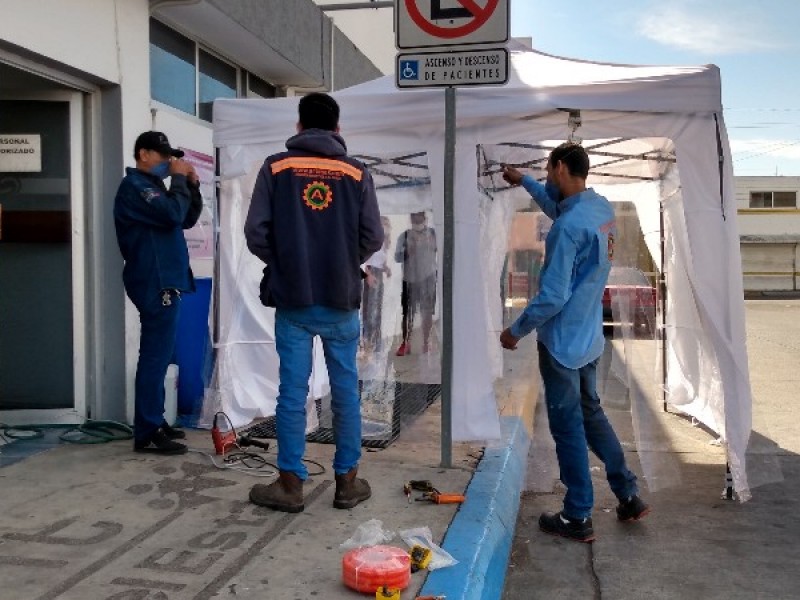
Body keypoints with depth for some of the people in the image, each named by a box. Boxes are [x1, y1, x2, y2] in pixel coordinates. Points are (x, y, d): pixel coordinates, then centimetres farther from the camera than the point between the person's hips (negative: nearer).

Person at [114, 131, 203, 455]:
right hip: (155, 284, -11)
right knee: (155, 357, -10)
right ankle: (147, 434, -7)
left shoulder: (152, 185, 21)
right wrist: (179, 179, -9)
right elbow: (173, 214, -23)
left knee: (159, 356, 13)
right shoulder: (134, 185, -9)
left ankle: (155, 422, 21)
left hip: (164, 281, 11)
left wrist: (192, 184, 7)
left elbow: (187, 220, 19)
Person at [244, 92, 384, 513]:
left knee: (293, 391, 5)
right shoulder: (356, 173, 1)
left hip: (292, 300, 0)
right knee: (345, 391, 9)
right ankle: (347, 482, 17)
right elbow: (373, 238, -1)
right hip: (341, 301, 1)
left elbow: (256, 233, -3)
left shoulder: (275, 167, 0)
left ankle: (290, 484, 12)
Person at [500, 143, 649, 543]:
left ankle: (577, 518, 14)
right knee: (591, 414, 21)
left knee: (568, 428, 3)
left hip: (562, 343, -8)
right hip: (590, 338, 9)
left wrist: (516, 331, -11)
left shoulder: (568, 227, -24)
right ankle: (629, 497, 29)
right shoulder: (601, 207, 3)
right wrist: (524, 182, 35)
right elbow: (558, 207, 26)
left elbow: (552, 297, -24)